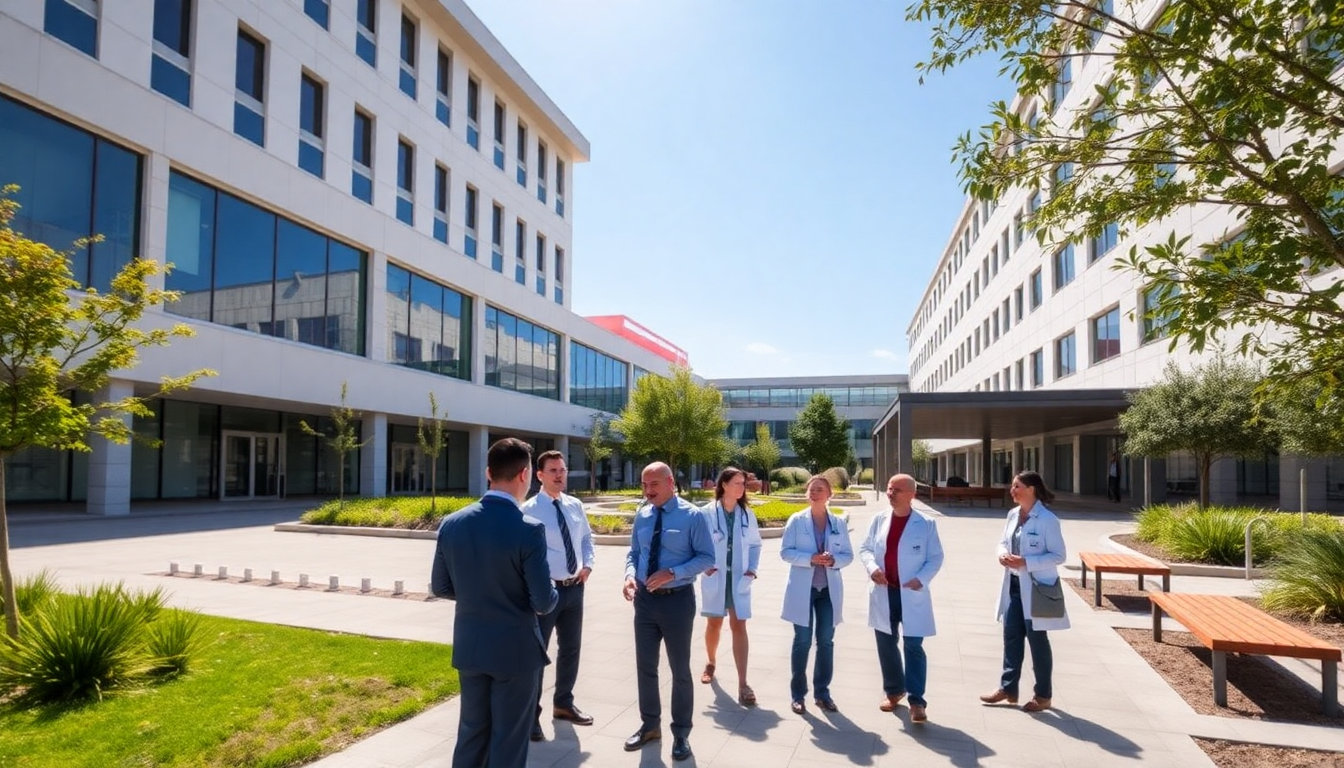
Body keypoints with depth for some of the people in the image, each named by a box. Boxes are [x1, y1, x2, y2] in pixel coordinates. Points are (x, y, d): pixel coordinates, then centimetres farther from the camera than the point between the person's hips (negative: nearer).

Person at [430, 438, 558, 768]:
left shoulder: (452, 523, -5)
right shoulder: (528, 529, -21)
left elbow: (440, 587, 5)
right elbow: (544, 602, -19)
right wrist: (552, 592, 4)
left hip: (469, 645, 5)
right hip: (515, 649, -5)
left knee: (471, 731, 20)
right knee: (509, 739, 10)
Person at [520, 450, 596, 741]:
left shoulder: (575, 506, 5)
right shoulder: (530, 509, -14)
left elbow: (586, 537, 17)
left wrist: (587, 565, 2)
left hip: (575, 587, 6)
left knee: (571, 648, 19)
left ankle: (563, 704, 38)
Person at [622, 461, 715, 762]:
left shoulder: (692, 516, -12)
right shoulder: (642, 516, 2)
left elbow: (707, 557, -11)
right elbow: (634, 552, 10)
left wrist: (673, 572, -23)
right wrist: (630, 574, -12)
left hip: (677, 600, -4)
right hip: (645, 599, 5)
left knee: (680, 669, 10)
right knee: (645, 666, 16)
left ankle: (681, 733, 28)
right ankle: (650, 725, 35)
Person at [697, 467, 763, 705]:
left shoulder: (748, 514, 1)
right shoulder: (707, 512, -8)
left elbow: (755, 544, 10)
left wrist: (753, 568, -1)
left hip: (739, 579, 1)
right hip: (715, 577, -1)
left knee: (739, 626, -3)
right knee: (714, 623, 14)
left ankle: (742, 684, -2)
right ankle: (710, 664, 40)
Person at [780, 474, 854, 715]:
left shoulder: (839, 523, 3)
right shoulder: (796, 520, -4)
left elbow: (848, 555, 5)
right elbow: (785, 552, -7)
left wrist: (833, 560, -17)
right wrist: (810, 558, -21)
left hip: (829, 589, 3)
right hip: (803, 589, -2)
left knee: (826, 641, 9)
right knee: (802, 641, 3)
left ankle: (822, 693, 23)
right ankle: (798, 694, 15)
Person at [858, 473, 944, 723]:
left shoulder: (926, 524, -6)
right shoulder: (879, 519, 3)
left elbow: (936, 557, -3)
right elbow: (865, 548, 8)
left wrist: (921, 579, -17)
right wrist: (872, 567, -11)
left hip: (912, 595, -4)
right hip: (883, 593, 4)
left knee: (913, 647, -4)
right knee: (886, 645, 13)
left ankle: (917, 700, 5)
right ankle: (893, 690, 31)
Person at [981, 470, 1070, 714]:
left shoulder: (1047, 520, -17)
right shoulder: (1013, 514, 5)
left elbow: (1059, 556, -16)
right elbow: (1004, 541, 16)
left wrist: (1026, 562, -24)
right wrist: (1003, 554, -7)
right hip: (1013, 585, 7)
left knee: (1037, 640, 6)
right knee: (1011, 636, 12)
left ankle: (1043, 695, 22)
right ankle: (1008, 688, 23)